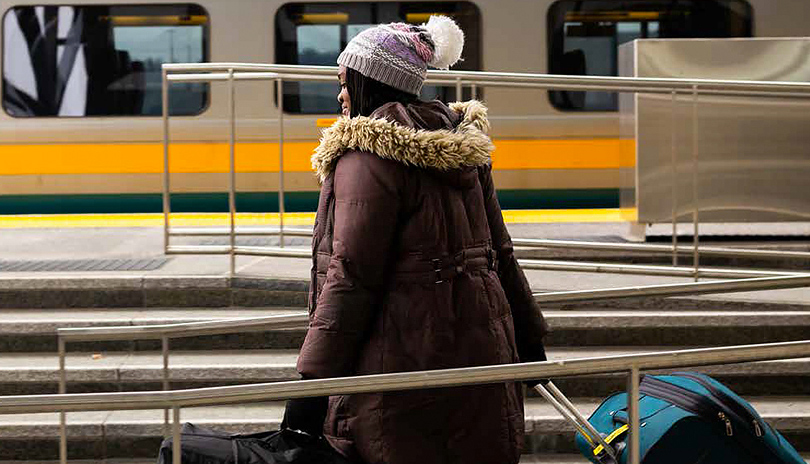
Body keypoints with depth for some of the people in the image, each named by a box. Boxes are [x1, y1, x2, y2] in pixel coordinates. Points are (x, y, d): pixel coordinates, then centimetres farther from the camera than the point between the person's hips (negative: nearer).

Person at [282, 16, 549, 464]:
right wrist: (528, 338, 24)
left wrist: (313, 380, -18)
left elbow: (351, 278, -18)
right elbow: (499, 252, 16)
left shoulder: (368, 156, -13)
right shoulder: (461, 148, 12)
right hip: (483, 352, 8)